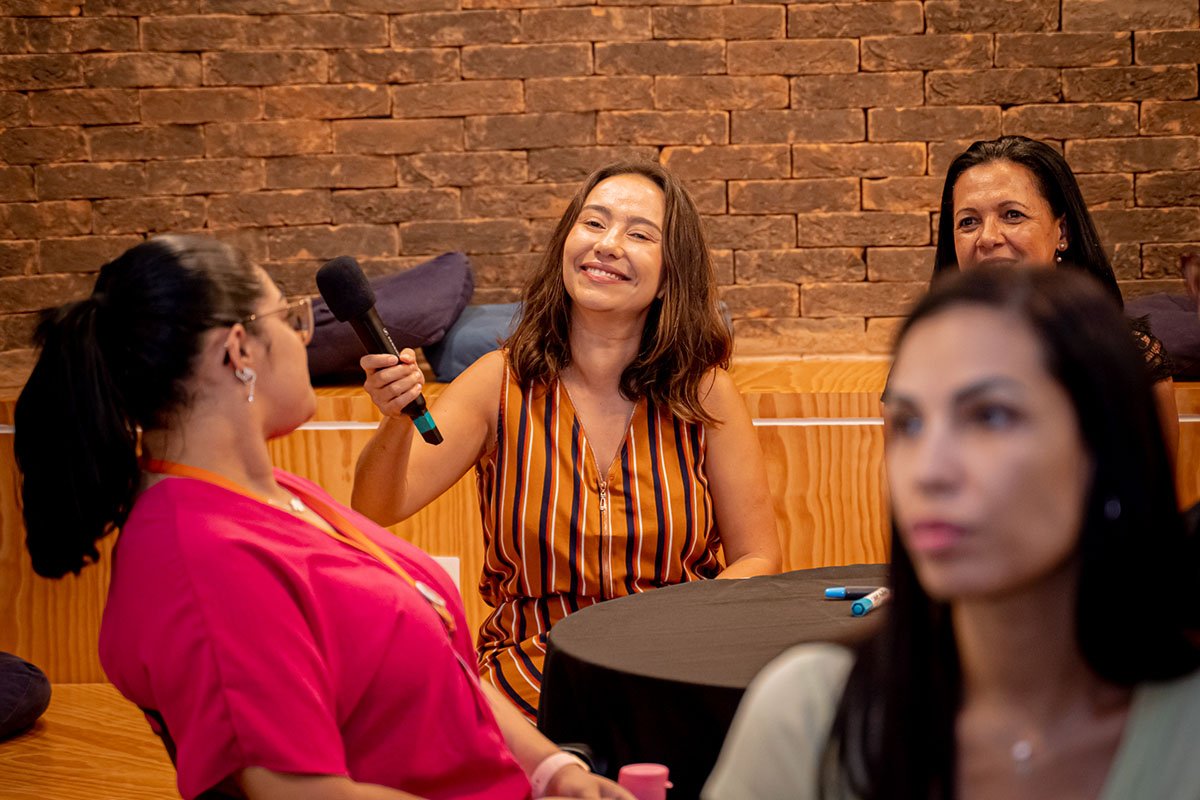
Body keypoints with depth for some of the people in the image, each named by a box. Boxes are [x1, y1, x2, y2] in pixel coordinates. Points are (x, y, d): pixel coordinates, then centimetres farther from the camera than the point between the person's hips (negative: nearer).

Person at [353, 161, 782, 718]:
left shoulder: (704, 393, 0)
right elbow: (378, 509, -9)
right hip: (533, 666, -2)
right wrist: (398, 421, -31)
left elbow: (757, 558, 5)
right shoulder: (503, 382, -1)